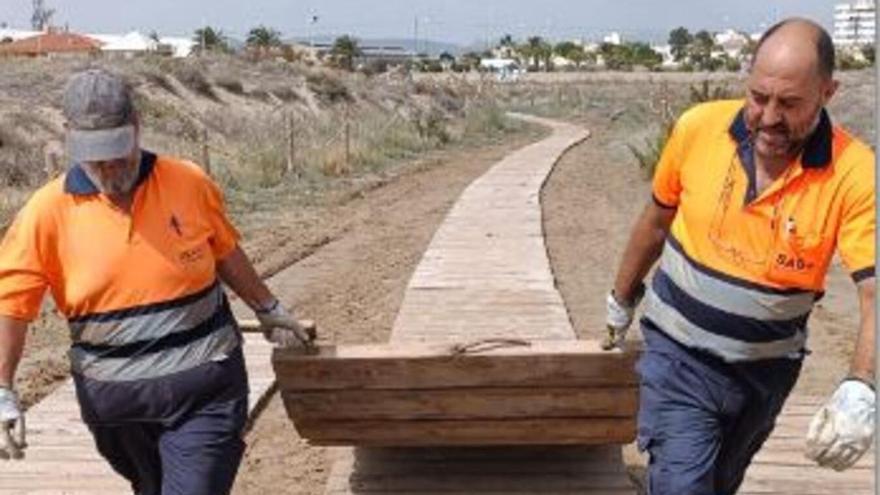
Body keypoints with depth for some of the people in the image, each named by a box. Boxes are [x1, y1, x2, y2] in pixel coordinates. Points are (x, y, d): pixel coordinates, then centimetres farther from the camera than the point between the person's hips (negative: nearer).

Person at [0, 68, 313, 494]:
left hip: (204, 391, -1)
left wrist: (268, 310, 20)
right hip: (115, 401, 1)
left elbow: (225, 253, 11)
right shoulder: (47, 210, -8)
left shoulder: (190, 183, -5)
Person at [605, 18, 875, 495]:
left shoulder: (854, 173, -19)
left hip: (768, 368, 1)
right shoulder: (698, 127, -14)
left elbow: (873, 292, -24)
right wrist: (621, 299, 16)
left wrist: (860, 388, -41)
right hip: (679, 354, -1)